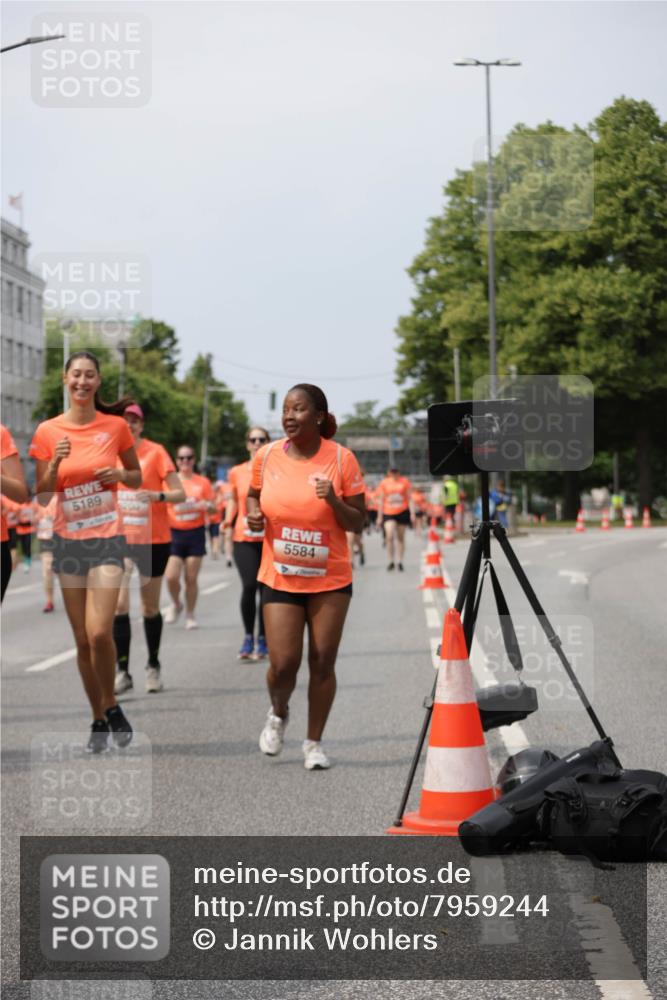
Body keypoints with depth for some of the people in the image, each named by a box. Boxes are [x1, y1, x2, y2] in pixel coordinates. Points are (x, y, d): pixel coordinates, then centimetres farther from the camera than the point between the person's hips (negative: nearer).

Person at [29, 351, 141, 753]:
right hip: (68, 541, 2)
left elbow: (137, 478, 12)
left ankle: (111, 706, 7)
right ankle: (98, 720, 18)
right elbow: (41, 497, 2)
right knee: (82, 640, 5)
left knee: (100, 632, -17)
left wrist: (120, 474, -10)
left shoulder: (116, 426, -1)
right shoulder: (49, 432, 0)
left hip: (107, 539, -2)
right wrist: (55, 463, -15)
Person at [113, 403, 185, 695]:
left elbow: (180, 494, -11)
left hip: (153, 540, -2)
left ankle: (153, 666, 28)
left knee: (150, 607, 9)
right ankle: (122, 672, -9)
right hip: (119, 540, 2)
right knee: (119, 604, -12)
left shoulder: (155, 452, -8)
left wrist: (158, 495, -29)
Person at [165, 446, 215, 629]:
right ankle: (176, 604, 17)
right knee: (171, 576, -11)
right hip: (175, 533, 0)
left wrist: (207, 505, -14)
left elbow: (213, 509, 9)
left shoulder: (203, 482, 6)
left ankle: (190, 615, 13)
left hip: (196, 533, 0)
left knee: (191, 578, 0)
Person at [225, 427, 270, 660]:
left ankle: (262, 640, 12)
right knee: (249, 585, -13)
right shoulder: (237, 472, 7)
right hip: (244, 538, 0)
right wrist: (227, 520, -1)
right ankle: (248, 637, 4)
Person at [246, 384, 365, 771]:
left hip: (330, 580, -1)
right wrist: (254, 513, -5)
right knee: (283, 664, -7)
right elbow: (254, 494, 17)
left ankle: (315, 742, 19)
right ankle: (279, 713, 27)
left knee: (323, 662, 2)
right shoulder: (267, 456, -3)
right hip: (280, 578, 1)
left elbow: (358, 524, -5)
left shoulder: (341, 459, -9)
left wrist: (334, 501, -23)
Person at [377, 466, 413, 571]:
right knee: (389, 536, -17)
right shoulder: (384, 482, 4)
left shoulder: (404, 481, 3)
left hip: (402, 512, 0)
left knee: (400, 538, 7)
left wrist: (412, 513, -4)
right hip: (388, 513, 0)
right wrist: (379, 516, 8)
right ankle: (391, 561, -6)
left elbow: (410, 498, 4)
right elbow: (381, 500, 10)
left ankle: (400, 562, 16)